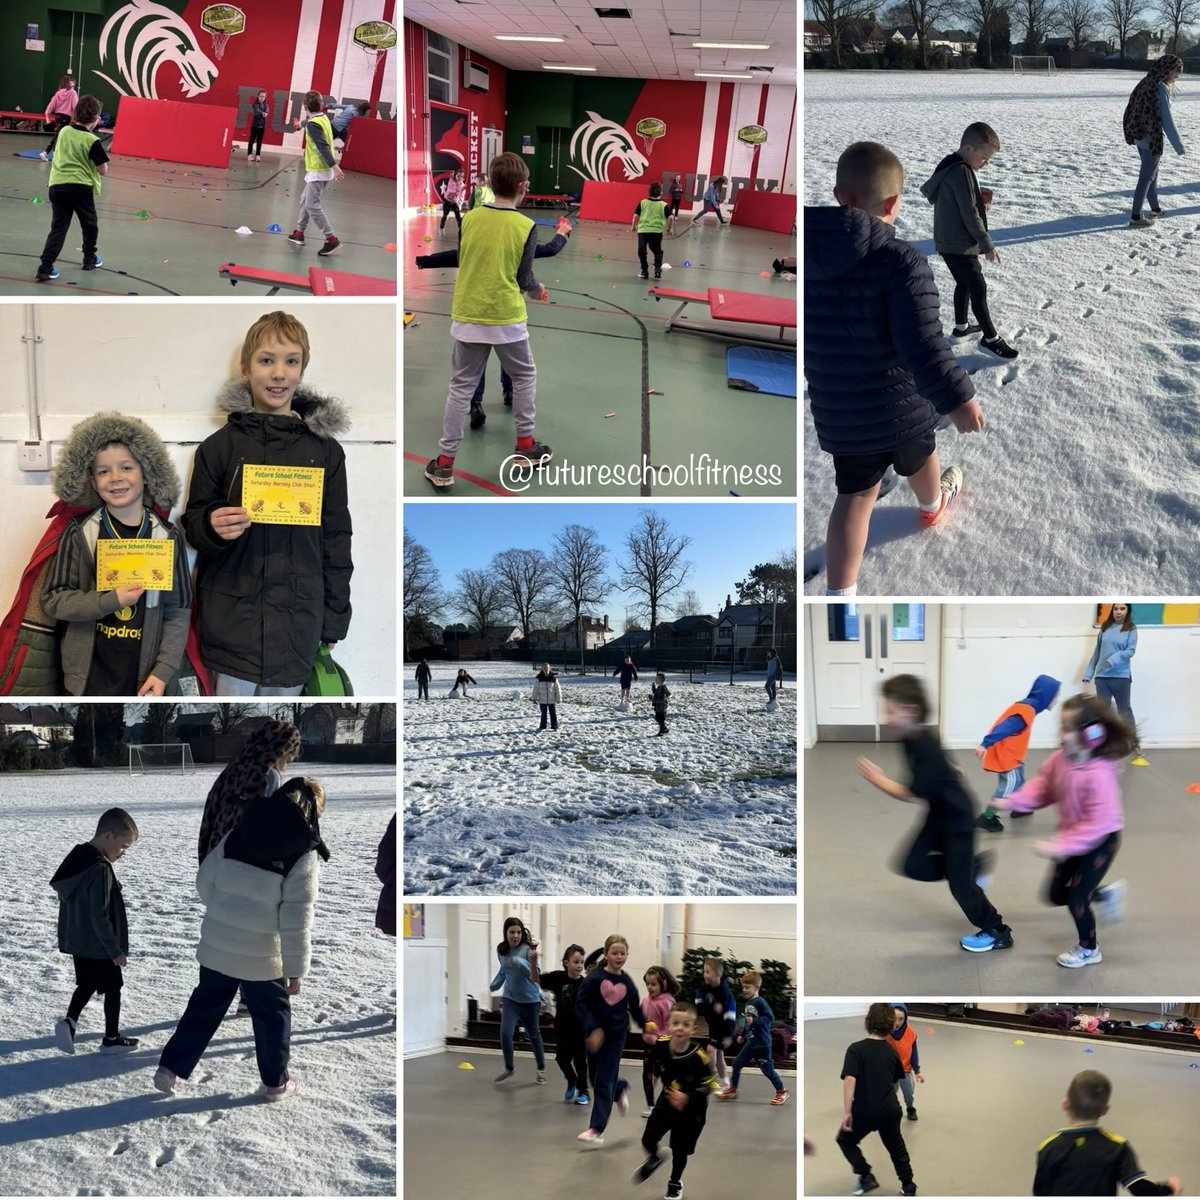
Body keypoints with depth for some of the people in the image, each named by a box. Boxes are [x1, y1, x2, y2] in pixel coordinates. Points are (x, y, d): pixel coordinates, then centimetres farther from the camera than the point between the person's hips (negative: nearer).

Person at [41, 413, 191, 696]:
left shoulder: (167, 537, 0)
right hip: (89, 677, 0)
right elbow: (53, 599, -4)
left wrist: (164, 670, -8)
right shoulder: (79, 534, -2)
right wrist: (110, 601, -17)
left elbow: (178, 611, 0)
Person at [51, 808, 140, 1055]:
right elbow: (99, 916, -26)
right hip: (99, 946, -8)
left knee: (87, 984, 22)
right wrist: (115, 950, -18)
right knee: (112, 988, 8)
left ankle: (69, 1022, 3)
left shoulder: (76, 858, 3)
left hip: (77, 941, 8)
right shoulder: (101, 869, -26)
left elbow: (67, 899, 13)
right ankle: (111, 1039, 17)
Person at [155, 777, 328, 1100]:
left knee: (204, 1006, 21)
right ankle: (276, 1083, 27)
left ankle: (170, 1068, 22)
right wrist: (296, 969, -8)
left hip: (216, 945, 4)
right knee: (272, 1015, 16)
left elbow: (204, 881, 8)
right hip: (263, 956, -4)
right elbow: (297, 921, -16)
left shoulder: (237, 835, 0)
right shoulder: (305, 855, -14)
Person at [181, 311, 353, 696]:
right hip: (232, 618, -1)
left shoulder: (325, 450, 5)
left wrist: (334, 621, 8)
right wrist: (212, 526, -16)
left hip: (297, 622, 1)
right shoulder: (220, 445, 2)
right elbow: (193, 523, 8)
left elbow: (336, 540, 9)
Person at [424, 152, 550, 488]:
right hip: (506, 320, -3)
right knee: (524, 376, 21)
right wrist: (538, 292, 16)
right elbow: (524, 279, -6)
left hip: (466, 318, 3)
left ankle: (444, 463, 7)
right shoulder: (525, 226, -11)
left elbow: (462, 262, 9)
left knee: (461, 387, 9)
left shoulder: (469, 218, -3)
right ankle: (525, 446, 27)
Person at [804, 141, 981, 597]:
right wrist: (957, 398, -24)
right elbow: (921, 344, -30)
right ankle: (933, 505, 61)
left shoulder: (809, 252, -6)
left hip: (836, 411, 3)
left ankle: (839, 598, 3)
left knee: (856, 494, 12)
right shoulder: (902, 262, -24)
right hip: (899, 402, -3)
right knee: (918, 457, 28)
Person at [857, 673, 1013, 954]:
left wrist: (878, 779, -22)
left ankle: (997, 932, 17)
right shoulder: (910, 738, -5)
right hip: (939, 813, 9)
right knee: (914, 866, 7)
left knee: (959, 882, -1)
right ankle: (974, 865, 23)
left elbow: (911, 795, -29)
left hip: (957, 817, -9)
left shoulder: (925, 747, -32)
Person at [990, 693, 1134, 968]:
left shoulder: (1099, 775, -36)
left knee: (1076, 899, 1)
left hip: (1101, 841, -8)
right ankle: (1106, 894, 39)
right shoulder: (1060, 760, -14)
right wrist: (1012, 801, -13)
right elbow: (1043, 787, 2)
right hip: (1074, 838, 8)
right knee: (1056, 895, 16)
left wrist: (1060, 846, -37)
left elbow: (1098, 824, -36)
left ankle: (1089, 950, 27)